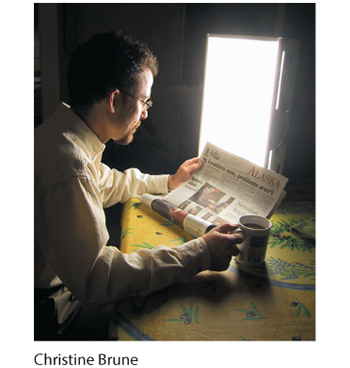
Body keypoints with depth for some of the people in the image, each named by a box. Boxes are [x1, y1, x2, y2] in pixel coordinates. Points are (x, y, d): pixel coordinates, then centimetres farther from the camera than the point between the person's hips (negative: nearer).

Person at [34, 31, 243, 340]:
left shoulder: (64, 134, 0)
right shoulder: (67, 166, -35)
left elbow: (107, 184, 19)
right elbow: (95, 281, -35)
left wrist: (168, 182, 18)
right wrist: (199, 254, -31)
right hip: (50, 309, -8)